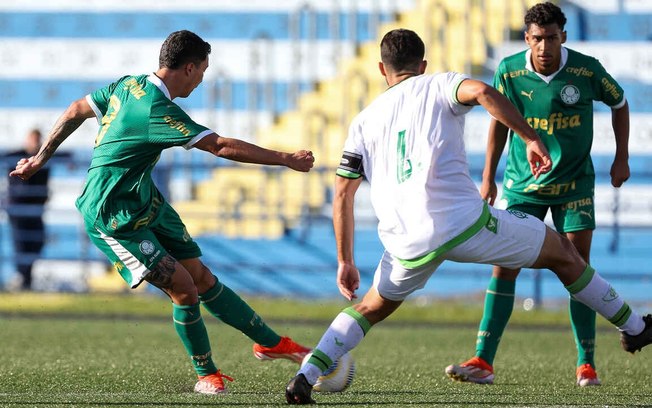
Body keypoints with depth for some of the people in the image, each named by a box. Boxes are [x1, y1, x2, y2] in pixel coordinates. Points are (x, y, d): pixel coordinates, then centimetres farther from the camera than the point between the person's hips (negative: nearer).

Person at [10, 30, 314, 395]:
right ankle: (206, 375, 4)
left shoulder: (129, 86, 1)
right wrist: (285, 159, -23)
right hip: (113, 220, -9)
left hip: (145, 201, 9)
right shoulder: (157, 110, -28)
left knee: (201, 276, 9)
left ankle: (270, 342, 12)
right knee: (183, 287, -13)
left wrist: (42, 157, 23)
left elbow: (76, 111, 13)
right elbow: (221, 146, -28)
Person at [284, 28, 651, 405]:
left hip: (407, 243, 3)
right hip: (464, 221, -3)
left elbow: (343, 194, 16)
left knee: (371, 309, 28)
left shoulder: (364, 122, 20)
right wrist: (533, 139, -10)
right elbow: (483, 93, -12)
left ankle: (305, 377, 9)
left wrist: (346, 261, 21)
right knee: (561, 251, 17)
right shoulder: (438, 86, 11)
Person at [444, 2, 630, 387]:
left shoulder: (587, 70, -14)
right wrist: (489, 176, 4)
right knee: (504, 266, -7)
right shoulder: (509, 71, -12)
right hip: (522, 183, 1)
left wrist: (622, 159, 4)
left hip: (574, 182, -1)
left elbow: (619, 103, 5)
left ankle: (587, 365, 5)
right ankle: (483, 362, -8)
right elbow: (500, 119, 4)